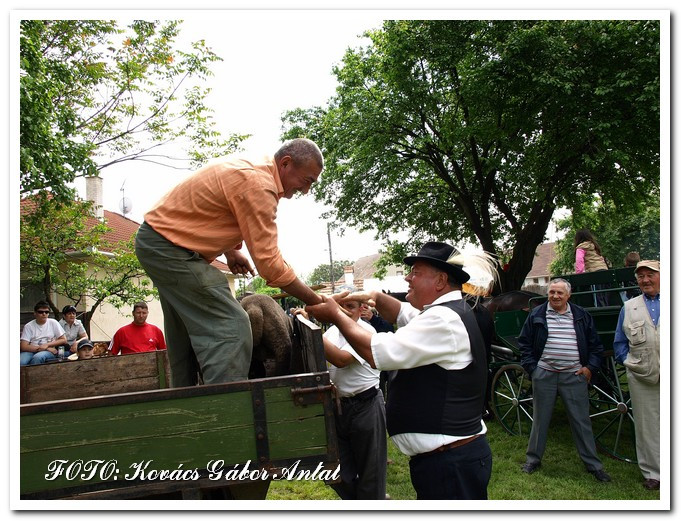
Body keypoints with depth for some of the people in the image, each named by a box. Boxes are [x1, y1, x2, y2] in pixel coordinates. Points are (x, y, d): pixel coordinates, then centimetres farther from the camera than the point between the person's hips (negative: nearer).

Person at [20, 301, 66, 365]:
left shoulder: (53, 323, 5)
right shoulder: (28, 326, 4)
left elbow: (63, 340, 5)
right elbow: (23, 347, -3)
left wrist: (47, 345, -9)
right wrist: (43, 348, -12)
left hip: (48, 352, 0)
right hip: (31, 351, 0)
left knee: (37, 357, -35)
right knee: (21, 362, -34)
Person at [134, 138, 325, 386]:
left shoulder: (251, 168, 7)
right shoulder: (259, 184, -24)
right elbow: (269, 262, -26)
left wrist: (230, 250, 10)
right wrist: (316, 301, -18)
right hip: (170, 247, -11)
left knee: (186, 337, 18)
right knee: (230, 329, -18)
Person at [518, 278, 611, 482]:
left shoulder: (581, 316, 5)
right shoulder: (537, 315, 2)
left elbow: (595, 345, 11)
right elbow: (524, 343, 6)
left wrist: (590, 367, 1)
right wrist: (531, 366, -1)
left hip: (574, 376, 1)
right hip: (544, 374, 0)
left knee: (581, 420, 7)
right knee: (540, 419, 10)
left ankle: (593, 464, 20)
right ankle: (533, 459, 23)